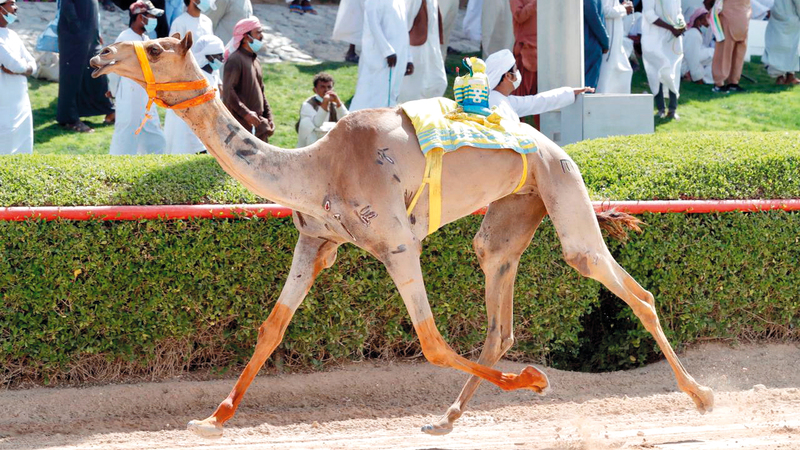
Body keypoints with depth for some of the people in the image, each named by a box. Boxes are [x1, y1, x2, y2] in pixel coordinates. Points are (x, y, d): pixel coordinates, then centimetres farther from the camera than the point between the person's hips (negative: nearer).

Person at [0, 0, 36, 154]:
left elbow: (32, 65, 11)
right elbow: (16, 65, -23)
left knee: (24, 152, 11)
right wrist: (22, 66, 0)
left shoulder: (13, 36, 12)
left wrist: (18, 69, -10)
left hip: (22, 105, 9)